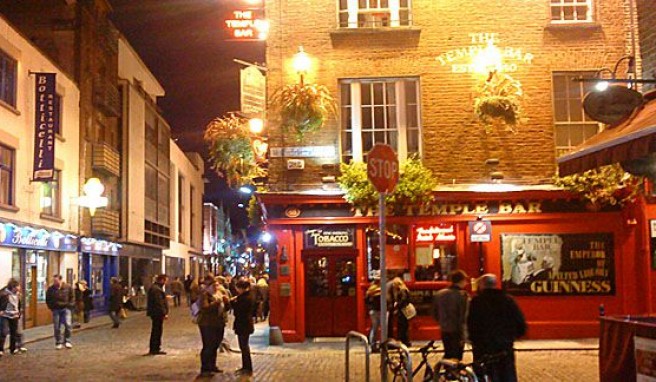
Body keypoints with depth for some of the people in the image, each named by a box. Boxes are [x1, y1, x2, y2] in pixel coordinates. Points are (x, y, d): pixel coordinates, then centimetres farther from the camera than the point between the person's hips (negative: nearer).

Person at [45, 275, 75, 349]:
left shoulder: (68, 287, -1)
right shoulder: (50, 289, 1)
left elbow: (72, 298, 7)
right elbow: (48, 300, 12)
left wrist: (70, 306, -3)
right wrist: (51, 307, 1)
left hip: (66, 309, -1)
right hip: (56, 310, 1)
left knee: (68, 324, -14)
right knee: (57, 327, 3)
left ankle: (67, 341, 1)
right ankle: (59, 343, 14)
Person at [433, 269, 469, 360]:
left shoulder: (440, 294, 4)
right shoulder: (462, 295, -15)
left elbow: (435, 313, 12)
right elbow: (463, 317, -17)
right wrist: (462, 336, -14)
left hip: (445, 332, 6)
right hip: (456, 332, -6)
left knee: (448, 356, 19)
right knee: (456, 357, 3)